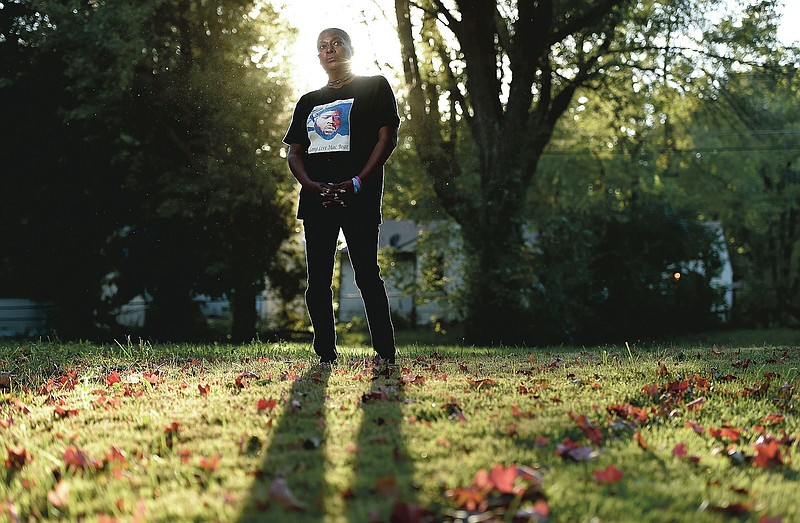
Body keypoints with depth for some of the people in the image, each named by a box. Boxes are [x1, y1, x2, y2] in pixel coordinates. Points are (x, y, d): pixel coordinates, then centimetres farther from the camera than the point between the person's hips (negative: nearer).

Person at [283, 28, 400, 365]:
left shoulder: (374, 87, 8)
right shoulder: (308, 102, 21)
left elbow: (387, 138, -2)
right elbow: (294, 152, 17)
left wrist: (357, 183, -13)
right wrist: (311, 185, -5)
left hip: (359, 197, -5)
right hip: (316, 199, 5)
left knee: (367, 275, -9)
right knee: (317, 280, 2)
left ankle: (386, 354, -6)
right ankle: (325, 356, 7)